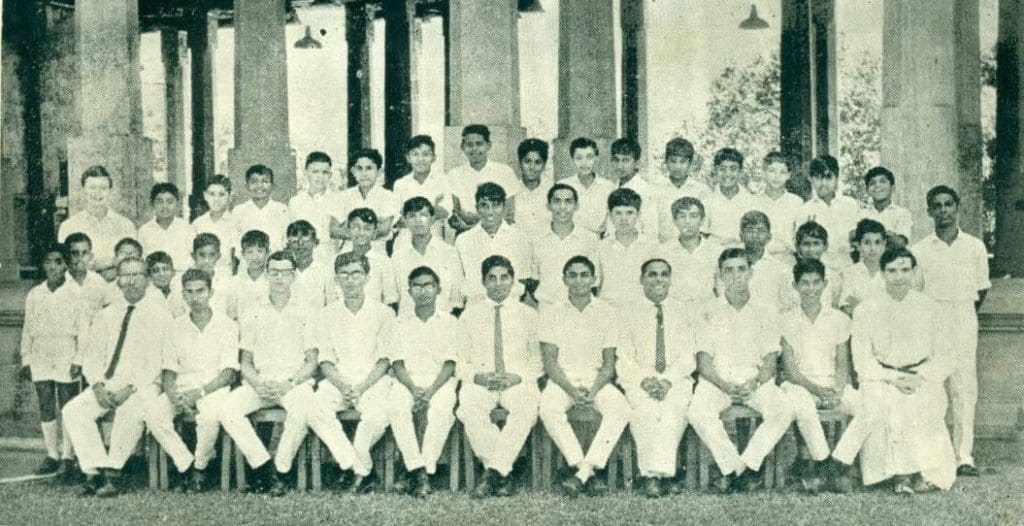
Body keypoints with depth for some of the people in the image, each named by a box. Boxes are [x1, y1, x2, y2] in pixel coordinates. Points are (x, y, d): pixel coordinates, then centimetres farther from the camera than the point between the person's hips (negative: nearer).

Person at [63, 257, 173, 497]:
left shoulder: (159, 315, 2)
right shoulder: (106, 315, 17)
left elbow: (160, 361, -6)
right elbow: (92, 355, 13)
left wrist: (131, 387, -18)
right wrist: (98, 385, -7)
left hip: (143, 386, -5)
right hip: (106, 385, 5)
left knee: (129, 412, -35)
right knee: (73, 411, -20)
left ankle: (113, 474, -25)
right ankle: (94, 470, -20)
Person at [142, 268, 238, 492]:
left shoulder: (226, 325, 2)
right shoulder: (176, 326, 14)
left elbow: (228, 373, -4)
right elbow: (169, 369, 10)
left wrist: (200, 392, -19)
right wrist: (174, 395, -11)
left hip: (213, 388, -4)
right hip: (181, 388, 4)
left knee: (209, 415, -37)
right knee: (153, 412, -26)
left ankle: (200, 466, -11)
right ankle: (186, 464, -16)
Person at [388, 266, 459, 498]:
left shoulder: (449, 321, 11)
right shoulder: (402, 322, 15)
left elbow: (450, 363, 2)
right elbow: (397, 363, 6)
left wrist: (431, 391, -15)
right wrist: (413, 389, -14)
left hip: (440, 380, -1)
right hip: (408, 380, 1)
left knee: (442, 409, -35)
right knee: (396, 406, -33)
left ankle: (426, 468, -32)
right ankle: (419, 472, -34)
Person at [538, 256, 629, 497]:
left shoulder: (607, 312, 6)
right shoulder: (551, 313, 5)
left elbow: (609, 363, 4)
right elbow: (550, 361, 0)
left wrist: (593, 390, -15)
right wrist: (571, 390, -17)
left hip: (596, 379, 1)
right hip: (562, 379, -1)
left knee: (620, 409, -30)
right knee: (549, 409, -34)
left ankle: (582, 472, -31)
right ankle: (590, 471, -29)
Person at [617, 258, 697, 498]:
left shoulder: (683, 313, 15)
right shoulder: (630, 315, 14)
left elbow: (688, 358, 5)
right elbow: (624, 359, 6)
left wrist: (667, 379, -13)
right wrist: (644, 380, -14)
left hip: (676, 379, 0)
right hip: (639, 379, 0)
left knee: (674, 407, -32)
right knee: (643, 408, -32)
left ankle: (655, 473, -34)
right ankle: (652, 474, -33)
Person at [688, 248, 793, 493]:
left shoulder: (765, 312, 10)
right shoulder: (710, 313, 8)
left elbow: (770, 361, 5)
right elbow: (704, 361, 2)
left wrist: (754, 382, -16)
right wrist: (725, 385, -17)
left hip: (755, 380, 1)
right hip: (717, 380, -1)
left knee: (783, 412, -29)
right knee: (698, 412, -32)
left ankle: (736, 469, -22)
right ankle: (738, 470, -21)